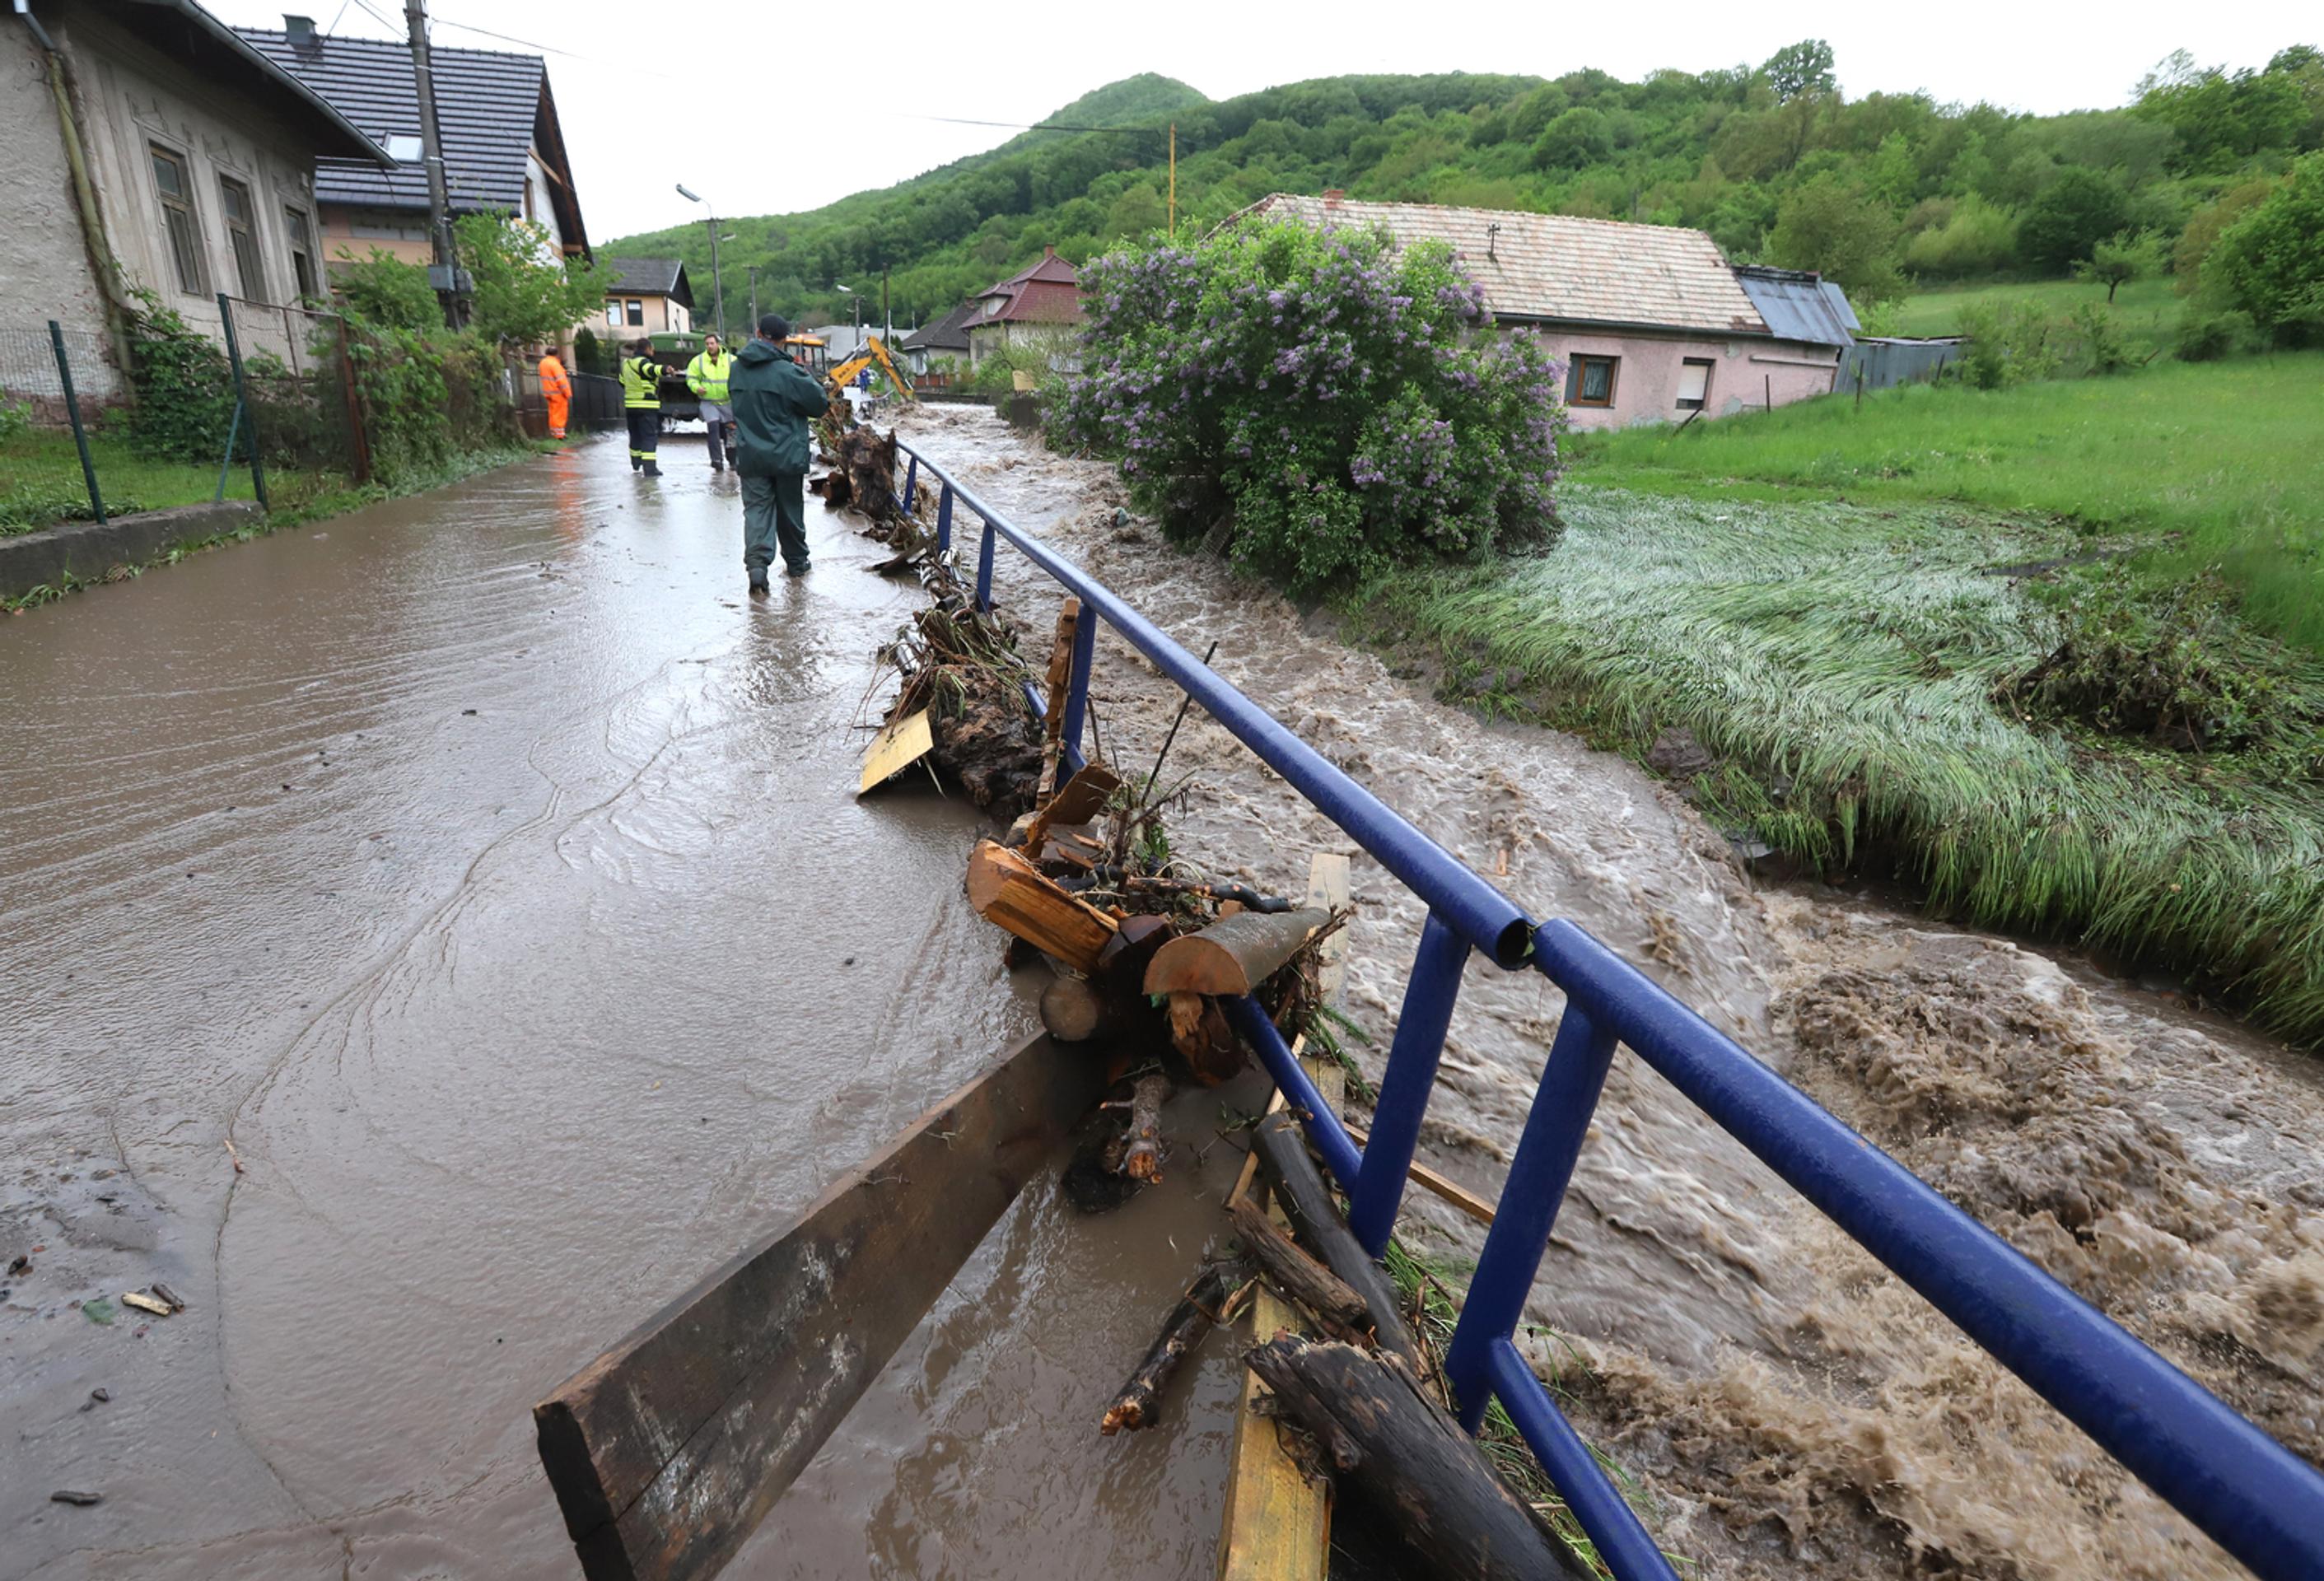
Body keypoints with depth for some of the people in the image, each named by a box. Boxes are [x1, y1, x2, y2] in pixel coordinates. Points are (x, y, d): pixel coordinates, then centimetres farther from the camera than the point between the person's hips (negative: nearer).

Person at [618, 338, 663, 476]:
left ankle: (636, 463, 37)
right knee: (649, 437, -9)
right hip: (646, 405, -8)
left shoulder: (627, 363, 15)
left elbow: (622, 381, 30)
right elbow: (652, 370, -36)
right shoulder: (642, 362, -12)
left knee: (635, 435, 22)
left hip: (630, 404, 8)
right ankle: (649, 468, -18)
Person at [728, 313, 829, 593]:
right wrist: (810, 380, 10)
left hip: (750, 456, 3)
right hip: (787, 455, -3)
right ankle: (796, 562, 27)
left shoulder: (737, 369, 2)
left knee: (756, 508, 2)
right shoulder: (788, 372, -16)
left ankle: (756, 561, -19)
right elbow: (818, 403, -7)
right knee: (790, 511, 13)